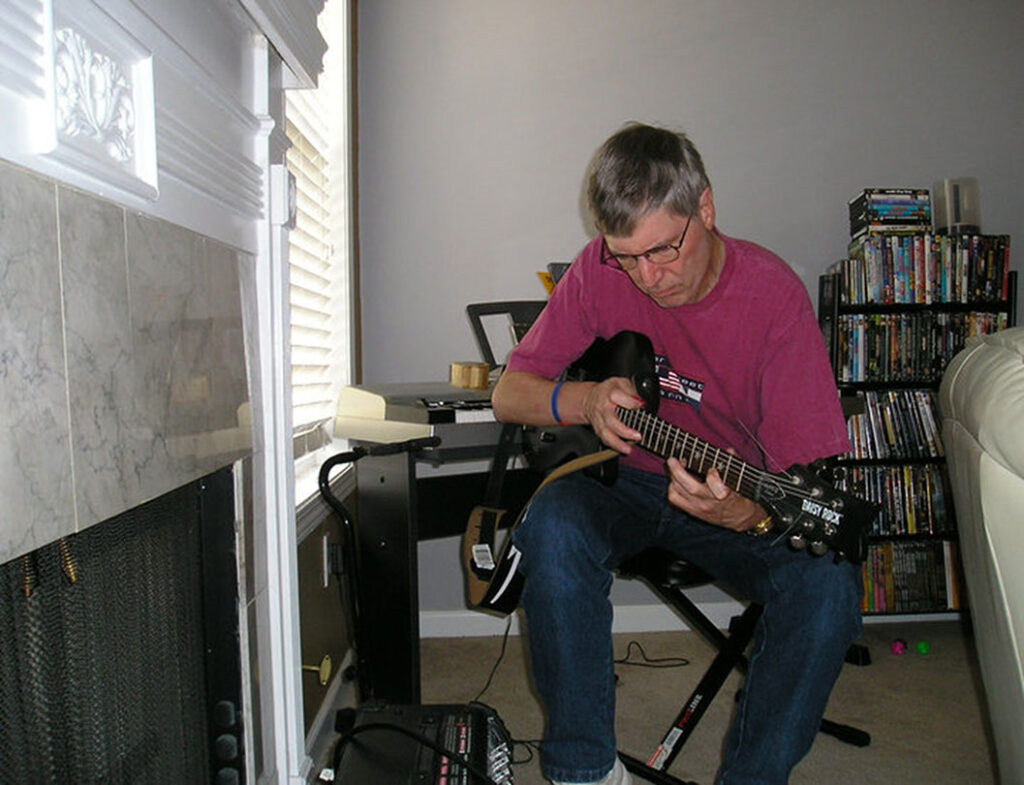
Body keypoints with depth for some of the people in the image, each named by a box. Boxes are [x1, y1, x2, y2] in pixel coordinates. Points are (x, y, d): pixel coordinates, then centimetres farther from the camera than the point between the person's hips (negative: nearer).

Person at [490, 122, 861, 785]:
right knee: (554, 526, -30)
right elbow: (508, 393, -5)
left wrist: (751, 514, -43)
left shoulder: (773, 295, -19)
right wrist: (585, 400, -25)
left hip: (743, 494, -1)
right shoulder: (602, 270, -11)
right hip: (627, 481, 1)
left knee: (829, 579, -28)